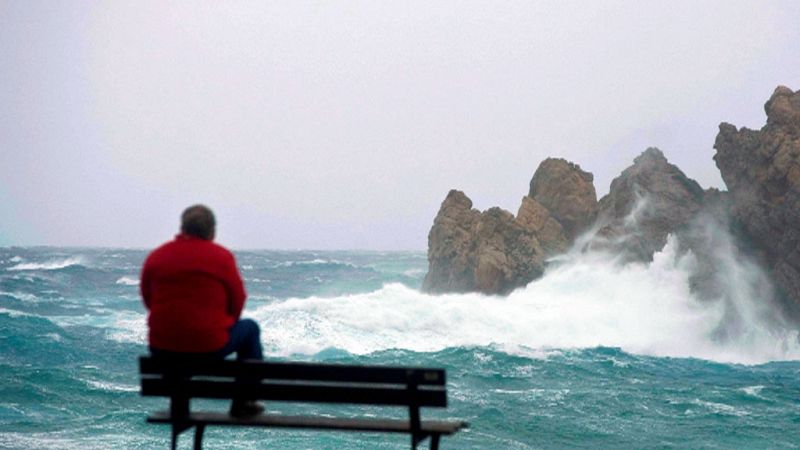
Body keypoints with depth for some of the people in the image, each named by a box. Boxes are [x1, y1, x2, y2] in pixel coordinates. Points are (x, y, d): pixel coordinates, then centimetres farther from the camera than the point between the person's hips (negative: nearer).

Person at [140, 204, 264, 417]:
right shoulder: (222, 256, -4)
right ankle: (244, 402, 23)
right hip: (210, 345, -4)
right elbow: (237, 301, 3)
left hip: (161, 350, 4)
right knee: (250, 328, 24)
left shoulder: (156, 256, 3)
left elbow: (147, 299, 12)